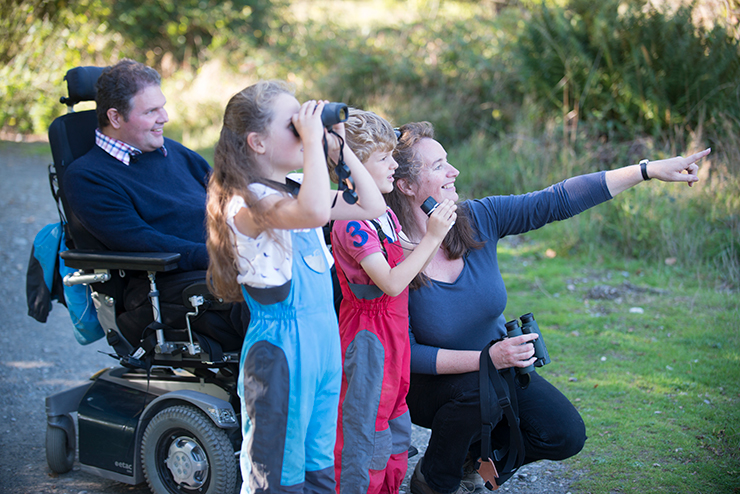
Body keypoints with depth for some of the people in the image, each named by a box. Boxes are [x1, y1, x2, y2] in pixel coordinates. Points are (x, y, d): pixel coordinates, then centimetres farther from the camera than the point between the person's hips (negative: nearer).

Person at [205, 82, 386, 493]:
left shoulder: (296, 191, 10)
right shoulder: (246, 202, -18)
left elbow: (372, 206, 15)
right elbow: (314, 213, -38)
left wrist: (338, 146, 6)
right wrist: (313, 141, -27)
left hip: (324, 336, 9)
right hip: (280, 344, -9)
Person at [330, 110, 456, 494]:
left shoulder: (385, 214, 8)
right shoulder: (352, 223, -20)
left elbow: (406, 271, 15)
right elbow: (391, 282, -25)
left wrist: (438, 229, 5)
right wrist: (432, 237, -22)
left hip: (394, 331, 9)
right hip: (368, 335, -9)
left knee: (395, 423, 17)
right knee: (365, 425, 0)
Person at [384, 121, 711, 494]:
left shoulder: (477, 220, -13)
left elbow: (556, 201, -13)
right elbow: (408, 355, -24)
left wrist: (648, 170, -15)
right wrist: (488, 358, -33)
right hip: (431, 383, -4)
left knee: (566, 436, -10)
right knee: (478, 390, -35)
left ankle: (476, 451, 17)